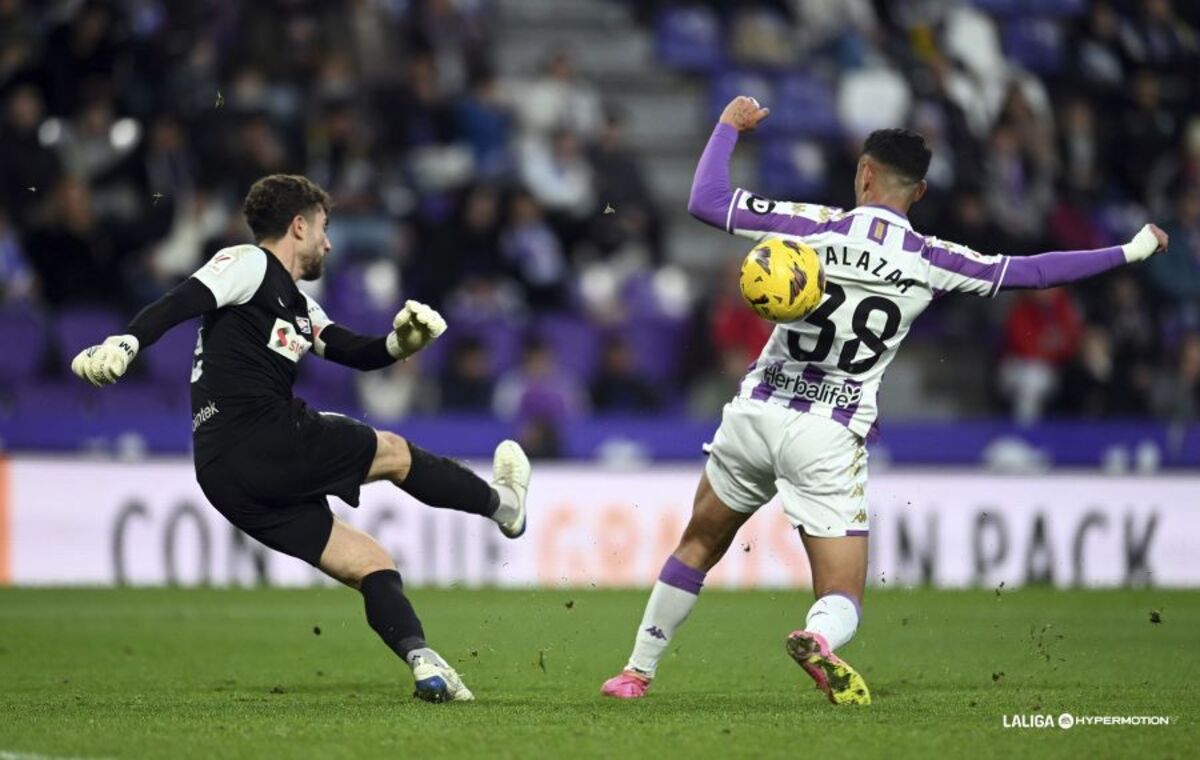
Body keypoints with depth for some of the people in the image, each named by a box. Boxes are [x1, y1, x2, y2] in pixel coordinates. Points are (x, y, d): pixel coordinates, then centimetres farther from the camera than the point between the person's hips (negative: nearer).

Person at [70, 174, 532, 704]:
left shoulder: (298, 306, 27)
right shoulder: (249, 265, 0)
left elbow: (359, 354, 26)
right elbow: (180, 303, -15)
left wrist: (401, 341, 5)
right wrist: (125, 343, -31)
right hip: (263, 437, -9)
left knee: (370, 564, 6)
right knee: (393, 453, 10)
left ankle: (424, 666, -6)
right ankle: (503, 503, 30)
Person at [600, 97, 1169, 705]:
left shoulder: (818, 228, -8)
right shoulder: (928, 261, -6)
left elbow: (705, 202, -8)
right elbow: (1030, 272, -2)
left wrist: (730, 125, 8)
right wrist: (1131, 250, 7)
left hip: (757, 414, 1)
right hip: (830, 441, -1)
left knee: (698, 546, 23)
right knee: (842, 602, 2)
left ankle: (637, 671, 28)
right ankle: (819, 638, -34)